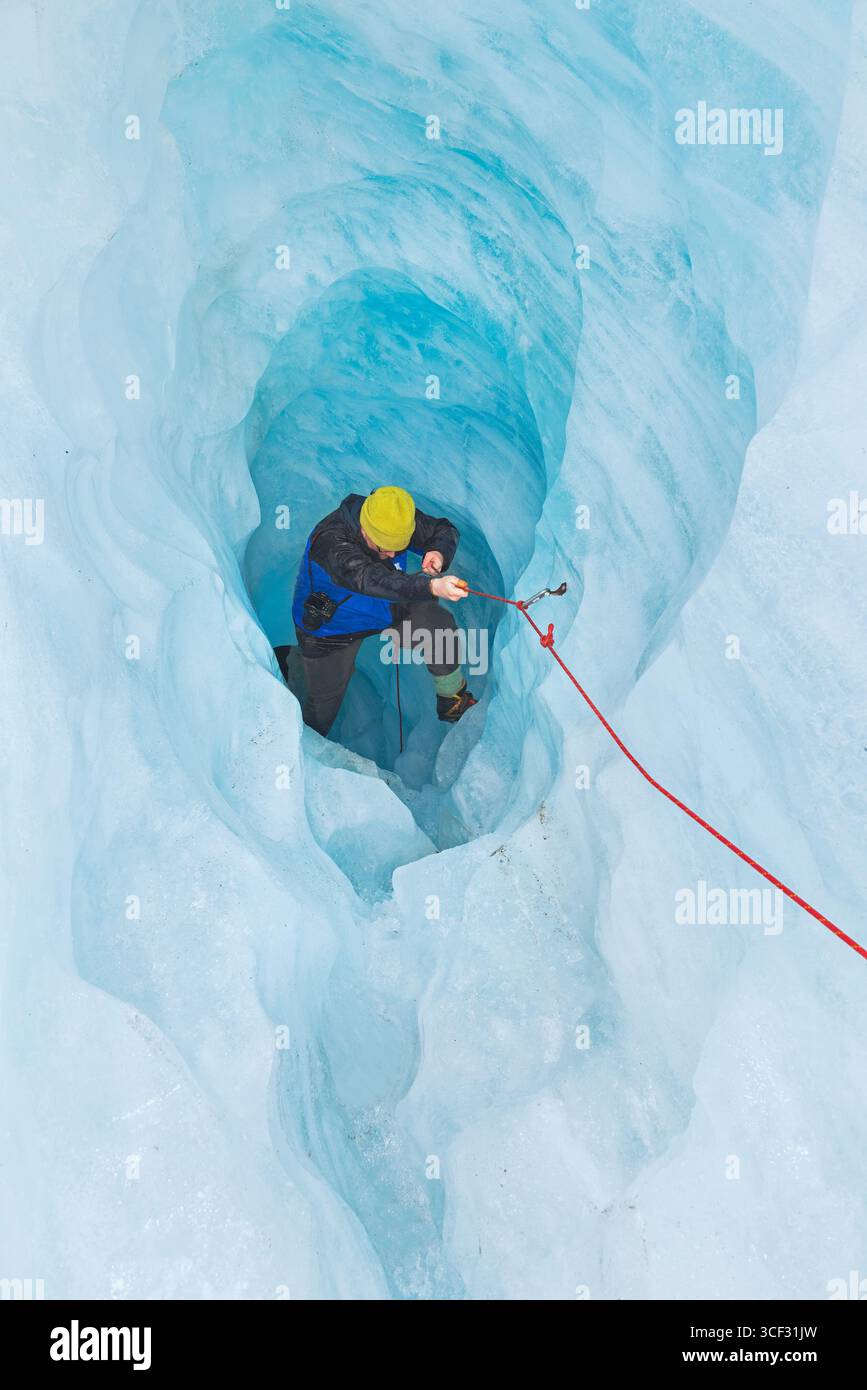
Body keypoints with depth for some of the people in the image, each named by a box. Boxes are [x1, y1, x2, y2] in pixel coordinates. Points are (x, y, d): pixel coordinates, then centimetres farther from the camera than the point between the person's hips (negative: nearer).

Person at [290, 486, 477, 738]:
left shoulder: (395, 518, -22)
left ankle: (452, 700, 3)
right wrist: (433, 586, -72)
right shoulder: (331, 541, -41)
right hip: (331, 625, -4)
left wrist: (439, 553, -35)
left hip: (388, 607, 4)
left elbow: (444, 529, -9)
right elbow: (369, 578, -58)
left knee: (439, 623, -19)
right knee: (325, 703, 1)